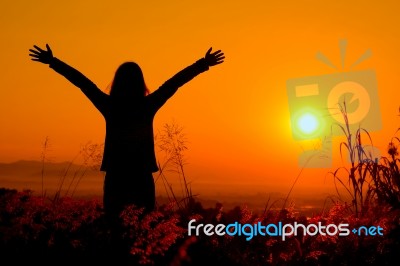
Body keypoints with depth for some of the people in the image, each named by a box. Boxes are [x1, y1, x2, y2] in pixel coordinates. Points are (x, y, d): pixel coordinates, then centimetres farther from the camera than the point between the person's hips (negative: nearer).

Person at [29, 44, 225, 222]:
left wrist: (52, 61, 10)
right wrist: (203, 64, 6)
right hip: (142, 176, 0)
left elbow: (82, 81, 2)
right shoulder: (148, 105, -6)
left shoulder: (109, 106, -5)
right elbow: (175, 82, 0)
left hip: (115, 175, 1)